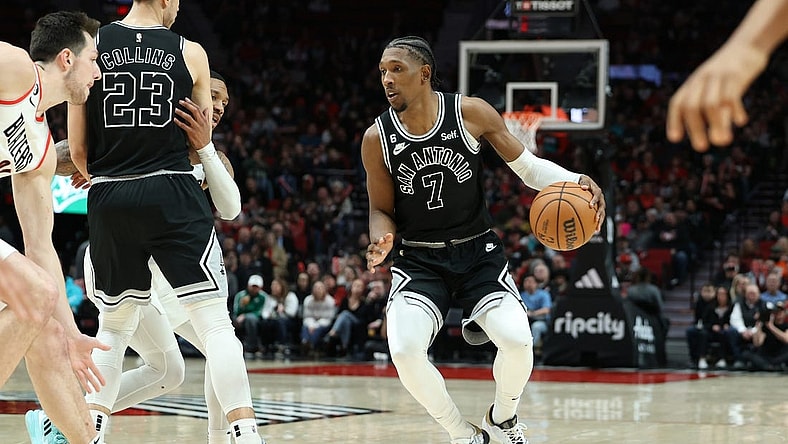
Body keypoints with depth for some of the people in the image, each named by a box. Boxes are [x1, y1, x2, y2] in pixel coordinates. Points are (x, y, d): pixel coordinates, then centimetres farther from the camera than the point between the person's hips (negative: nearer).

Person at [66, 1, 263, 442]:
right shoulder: (190, 52, 2)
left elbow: (78, 149, 5)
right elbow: (203, 141, 9)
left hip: (109, 200, 2)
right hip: (172, 193, -2)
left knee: (114, 328, 17)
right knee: (215, 322, 0)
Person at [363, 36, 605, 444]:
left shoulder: (471, 113, -10)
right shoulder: (377, 138, -8)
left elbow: (528, 166, 0)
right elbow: (381, 210, 3)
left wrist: (575, 181, -19)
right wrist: (380, 242, -20)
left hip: (478, 253, 0)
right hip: (419, 261, 0)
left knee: (517, 341, -23)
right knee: (404, 350, -26)